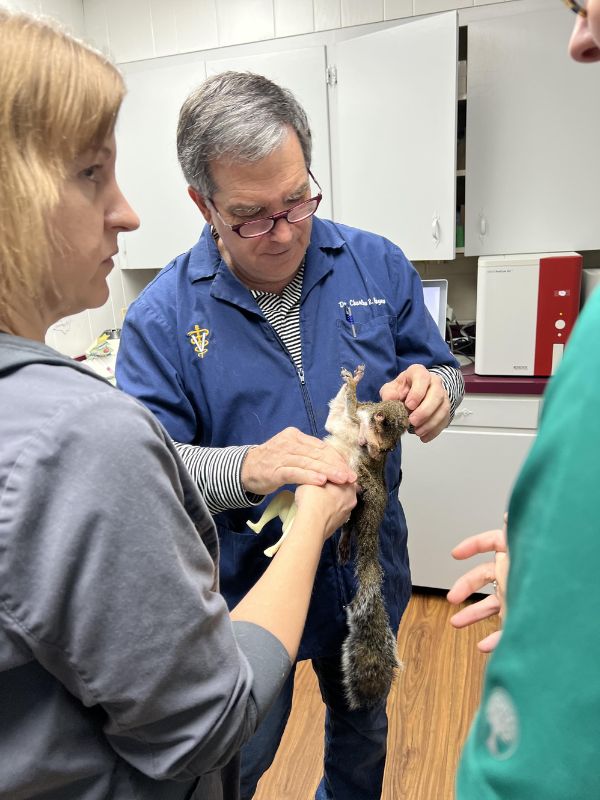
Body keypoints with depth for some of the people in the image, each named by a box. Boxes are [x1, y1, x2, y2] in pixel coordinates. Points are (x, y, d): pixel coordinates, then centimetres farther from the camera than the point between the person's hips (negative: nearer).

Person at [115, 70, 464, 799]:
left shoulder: (376, 265, -8)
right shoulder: (162, 315, -15)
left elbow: (440, 371, 0)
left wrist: (428, 390, -24)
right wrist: (246, 469, -36)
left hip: (369, 570, 3)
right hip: (247, 588, -2)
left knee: (363, 731, 31)